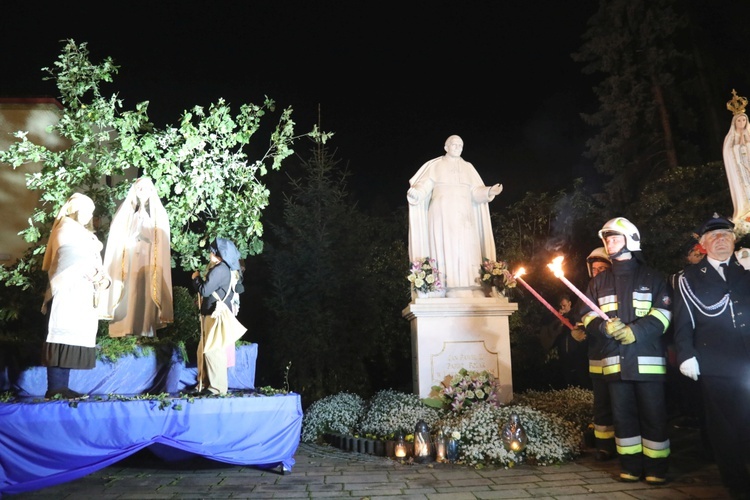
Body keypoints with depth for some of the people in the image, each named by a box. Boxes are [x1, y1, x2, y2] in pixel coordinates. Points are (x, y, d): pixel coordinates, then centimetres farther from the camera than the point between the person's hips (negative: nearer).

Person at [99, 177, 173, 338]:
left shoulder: (159, 214, 14)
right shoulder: (125, 211, 11)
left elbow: (162, 245, 11)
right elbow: (116, 239, 6)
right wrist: (131, 240, -9)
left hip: (149, 267, 0)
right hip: (128, 265, 0)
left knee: (146, 300, -6)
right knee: (127, 299, -8)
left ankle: (145, 337, -4)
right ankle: (124, 337, -5)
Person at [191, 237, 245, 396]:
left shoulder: (219, 269, -17)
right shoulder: (228, 269, 14)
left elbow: (205, 290, -17)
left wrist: (196, 278, 0)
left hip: (216, 315, -10)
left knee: (212, 351, -5)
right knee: (204, 350, 15)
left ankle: (218, 387, 2)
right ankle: (205, 382, 23)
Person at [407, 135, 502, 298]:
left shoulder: (468, 167, 18)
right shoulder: (435, 165, 9)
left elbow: (476, 192, 11)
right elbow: (424, 186, -2)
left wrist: (490, 191, -9)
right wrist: (414, 192, -24)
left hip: (463, 216, 3)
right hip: (442, 215, -3)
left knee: (466, 251, -6)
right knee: (445, 250, -11)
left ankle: (469, 291, -8)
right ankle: (449, 292, -14)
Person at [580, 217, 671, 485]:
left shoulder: (651, 277, 7)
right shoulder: (598, 281, 14)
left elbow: (663, 312, -3)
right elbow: (587, 316, 9)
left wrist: (635, 330, -17)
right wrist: (604, 327, -12)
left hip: (647, 358, -2)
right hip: (614, 359, 3)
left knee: (653, 414, 1)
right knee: (623, 414, 7)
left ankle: (656, 468, 13)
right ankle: (631, 466, 18)